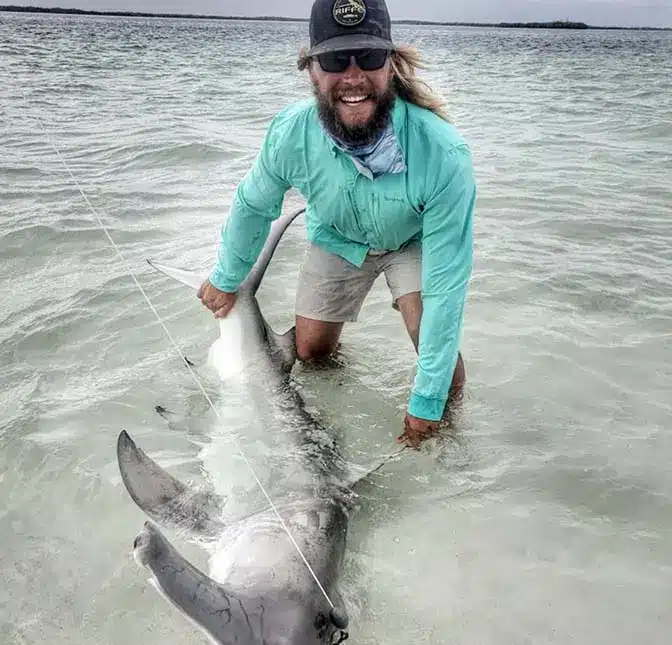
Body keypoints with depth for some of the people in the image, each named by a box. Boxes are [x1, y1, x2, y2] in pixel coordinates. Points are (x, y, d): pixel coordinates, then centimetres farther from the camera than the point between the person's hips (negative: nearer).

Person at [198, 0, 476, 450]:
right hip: (337, 239, 3)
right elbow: (253, 206, -9)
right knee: (311, 352, 8)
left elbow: (445, 285, -36)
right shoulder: (291, 132, -31)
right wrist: (226, 281, 6)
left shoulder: (444, 154, -40)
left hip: (414, 240, -2)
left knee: (445, 371, -19)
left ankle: (444, 418, 14)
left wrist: (426, 401, -35)